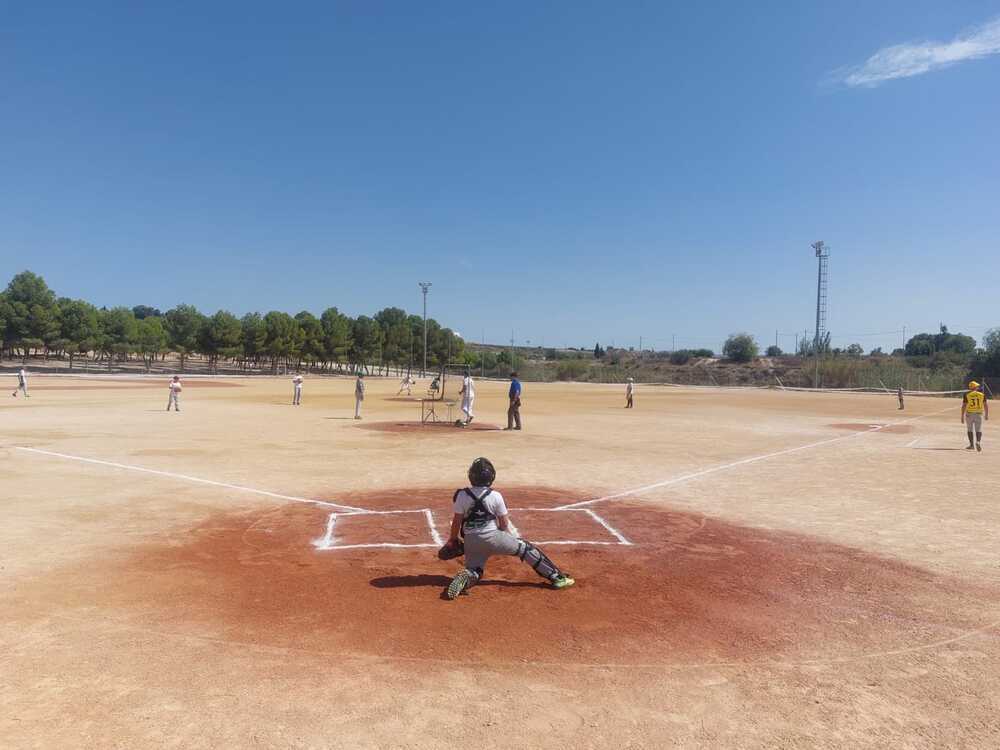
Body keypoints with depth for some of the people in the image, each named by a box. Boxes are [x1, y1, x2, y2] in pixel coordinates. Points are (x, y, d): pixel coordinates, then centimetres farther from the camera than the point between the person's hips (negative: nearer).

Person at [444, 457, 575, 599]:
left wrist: (453, 539, 16)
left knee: (474, 570, 18)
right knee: (525, 548, 13)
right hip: (493, 537, -1)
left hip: (471, 541, 2)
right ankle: (557, 577, 12)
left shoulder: (461, 495, -5)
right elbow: (504, 524, 1)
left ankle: (463, 578, -18)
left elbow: (457, 521, -1)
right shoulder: (495, 496, -6)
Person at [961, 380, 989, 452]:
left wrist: (962, 416, -3)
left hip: (969, 414, -1)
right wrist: (986, 415, 12)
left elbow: (964, 406, -7)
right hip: (979, 414, 1)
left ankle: (972, 444, 12)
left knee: (970, 430, 11)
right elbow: (986, 405, 2)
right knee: (978, 430, 4)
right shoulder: (982, 394, 2)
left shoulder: (967, 395, -4)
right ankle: (978, 442, -20)